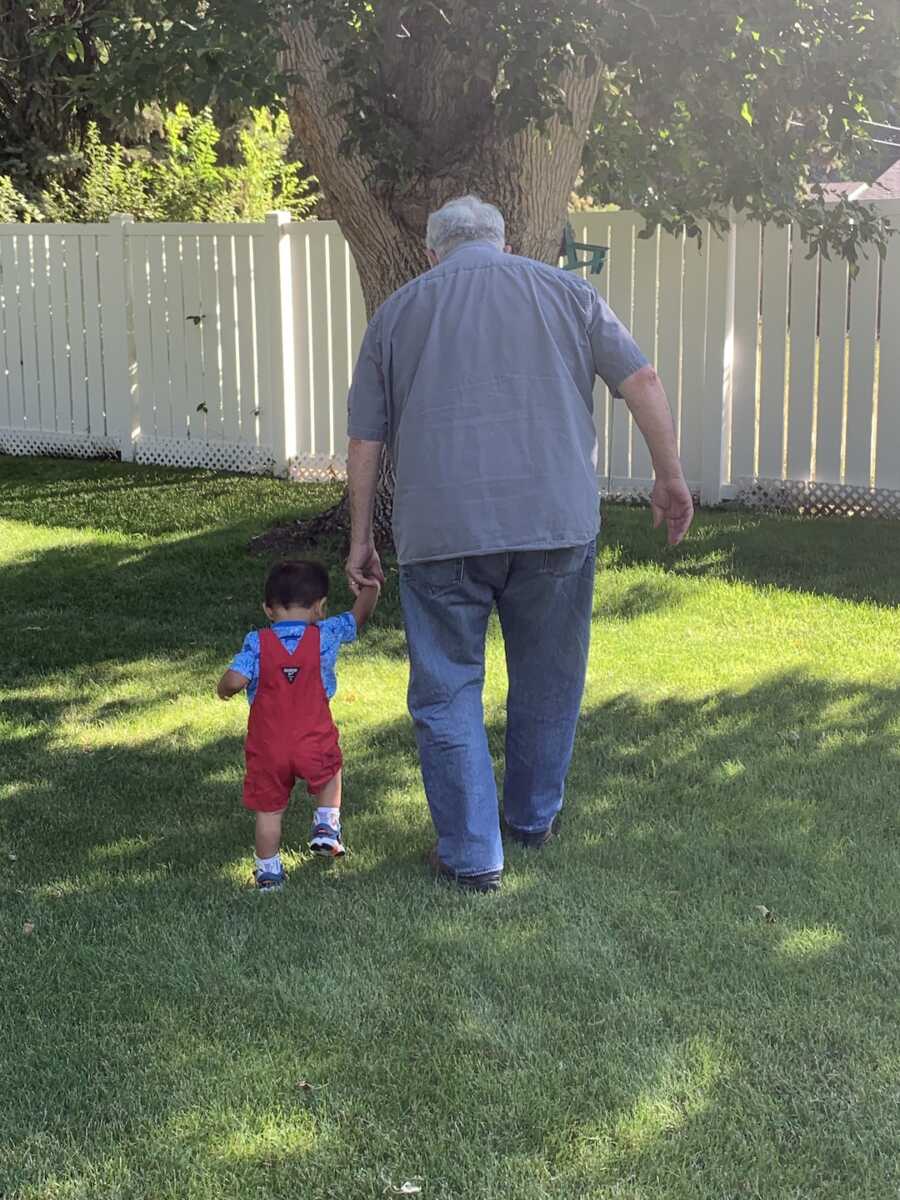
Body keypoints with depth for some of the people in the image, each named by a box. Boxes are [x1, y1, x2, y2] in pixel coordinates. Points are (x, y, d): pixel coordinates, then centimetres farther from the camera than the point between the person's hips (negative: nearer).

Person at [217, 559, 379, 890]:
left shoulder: (257, 643, -6)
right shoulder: (326, 636, -4)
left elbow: (234, 679, -16)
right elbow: (359, 614, 11)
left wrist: (224, 690, 7)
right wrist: (371, 586, 28)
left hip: (267, 748, 0)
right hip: (314, 745, 0)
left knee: (268, 810, 13)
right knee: (330, 772, 31)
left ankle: (268, 871, 19)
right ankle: (326, 826, 21)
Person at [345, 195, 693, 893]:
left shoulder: (397, 312, 13)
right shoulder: (565, 292, 13)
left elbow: (365, 442, 11)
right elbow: (643, 381, 5)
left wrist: (361, 540, 18)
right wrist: (671, 478, 12)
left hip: (441, 531, -1)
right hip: (557, 522, 1)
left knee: (448, 694, 9)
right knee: (548, 682, 18)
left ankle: (472, 855, 11)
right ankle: (534, 819, 34)